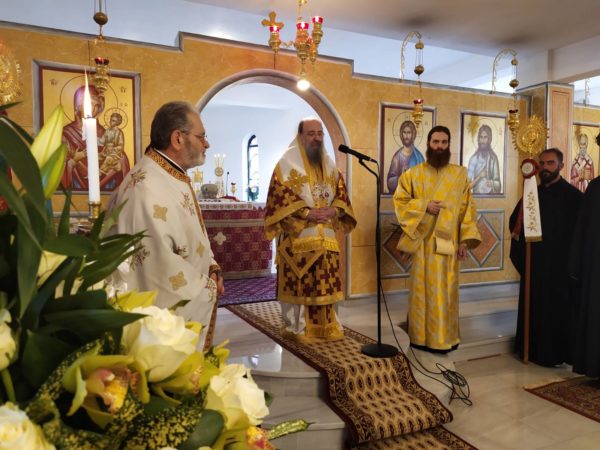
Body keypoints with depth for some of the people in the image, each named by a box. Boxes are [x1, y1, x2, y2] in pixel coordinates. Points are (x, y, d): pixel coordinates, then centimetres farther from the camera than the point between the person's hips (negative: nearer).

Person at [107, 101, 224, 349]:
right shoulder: (147, 187, -26)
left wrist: (210, 266, 0)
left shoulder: (174, 178, 9)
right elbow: (159, 263, -30)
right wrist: (207, 288, -16)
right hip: (166, 316, -10)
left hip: (187, 301, 10)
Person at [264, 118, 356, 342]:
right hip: (298, 236, -5)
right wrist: (307, 213, -18)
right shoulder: (288, 162, -2)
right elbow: (281, 195, -11)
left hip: (325, 236, 6)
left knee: (326, 283, 7)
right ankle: (296, 327, 10)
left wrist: (334, 210, -7)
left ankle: (327, 325, 18)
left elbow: (341, 193, 15)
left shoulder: (329, 164, 16)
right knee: (298, 282, -3)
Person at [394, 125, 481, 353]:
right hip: (423, 240, 0)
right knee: (423, 288, 4)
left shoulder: (460, 174, 6)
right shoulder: (414, 173, 4)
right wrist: (424, 206, -12)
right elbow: (400, 200, 3)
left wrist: (465, 239, -2)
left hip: (449, 241, 1)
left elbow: (468, 207, 5)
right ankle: (421, 335, 15)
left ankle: (445, 336, 16)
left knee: (446, 290, 4)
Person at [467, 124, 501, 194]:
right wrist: (479, 177, -14)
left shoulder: (494, 158, 2)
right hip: (477, 194, 0)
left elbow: (498, 183, 2)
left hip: (491, 194, 0)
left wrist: (492, 183, -17)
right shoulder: (473, 159, 2)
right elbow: (469, 184, 1)